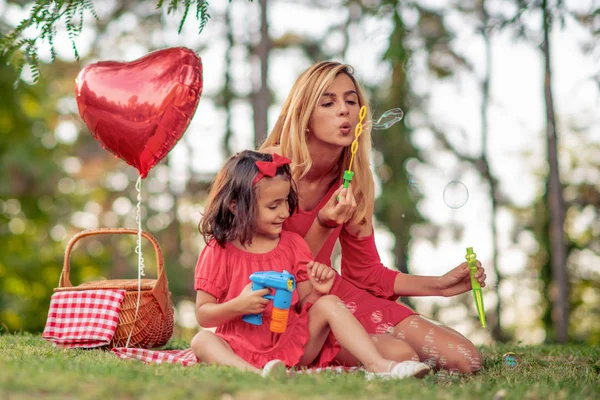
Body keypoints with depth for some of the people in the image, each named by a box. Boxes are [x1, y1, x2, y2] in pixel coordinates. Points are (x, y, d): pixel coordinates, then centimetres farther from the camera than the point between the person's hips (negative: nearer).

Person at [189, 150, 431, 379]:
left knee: (328, 304, -15)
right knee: (201, 341, -30)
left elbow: (303, 307, 11)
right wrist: (238, 306, -22)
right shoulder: (219, 252, -4)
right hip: (244, 351, -3)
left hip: (293, 345, 3)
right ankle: (256, 374, -56)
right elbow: (203, 315, -4)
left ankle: (378, 366, -25)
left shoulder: (293, 245, 8)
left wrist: (317, 291, -12)